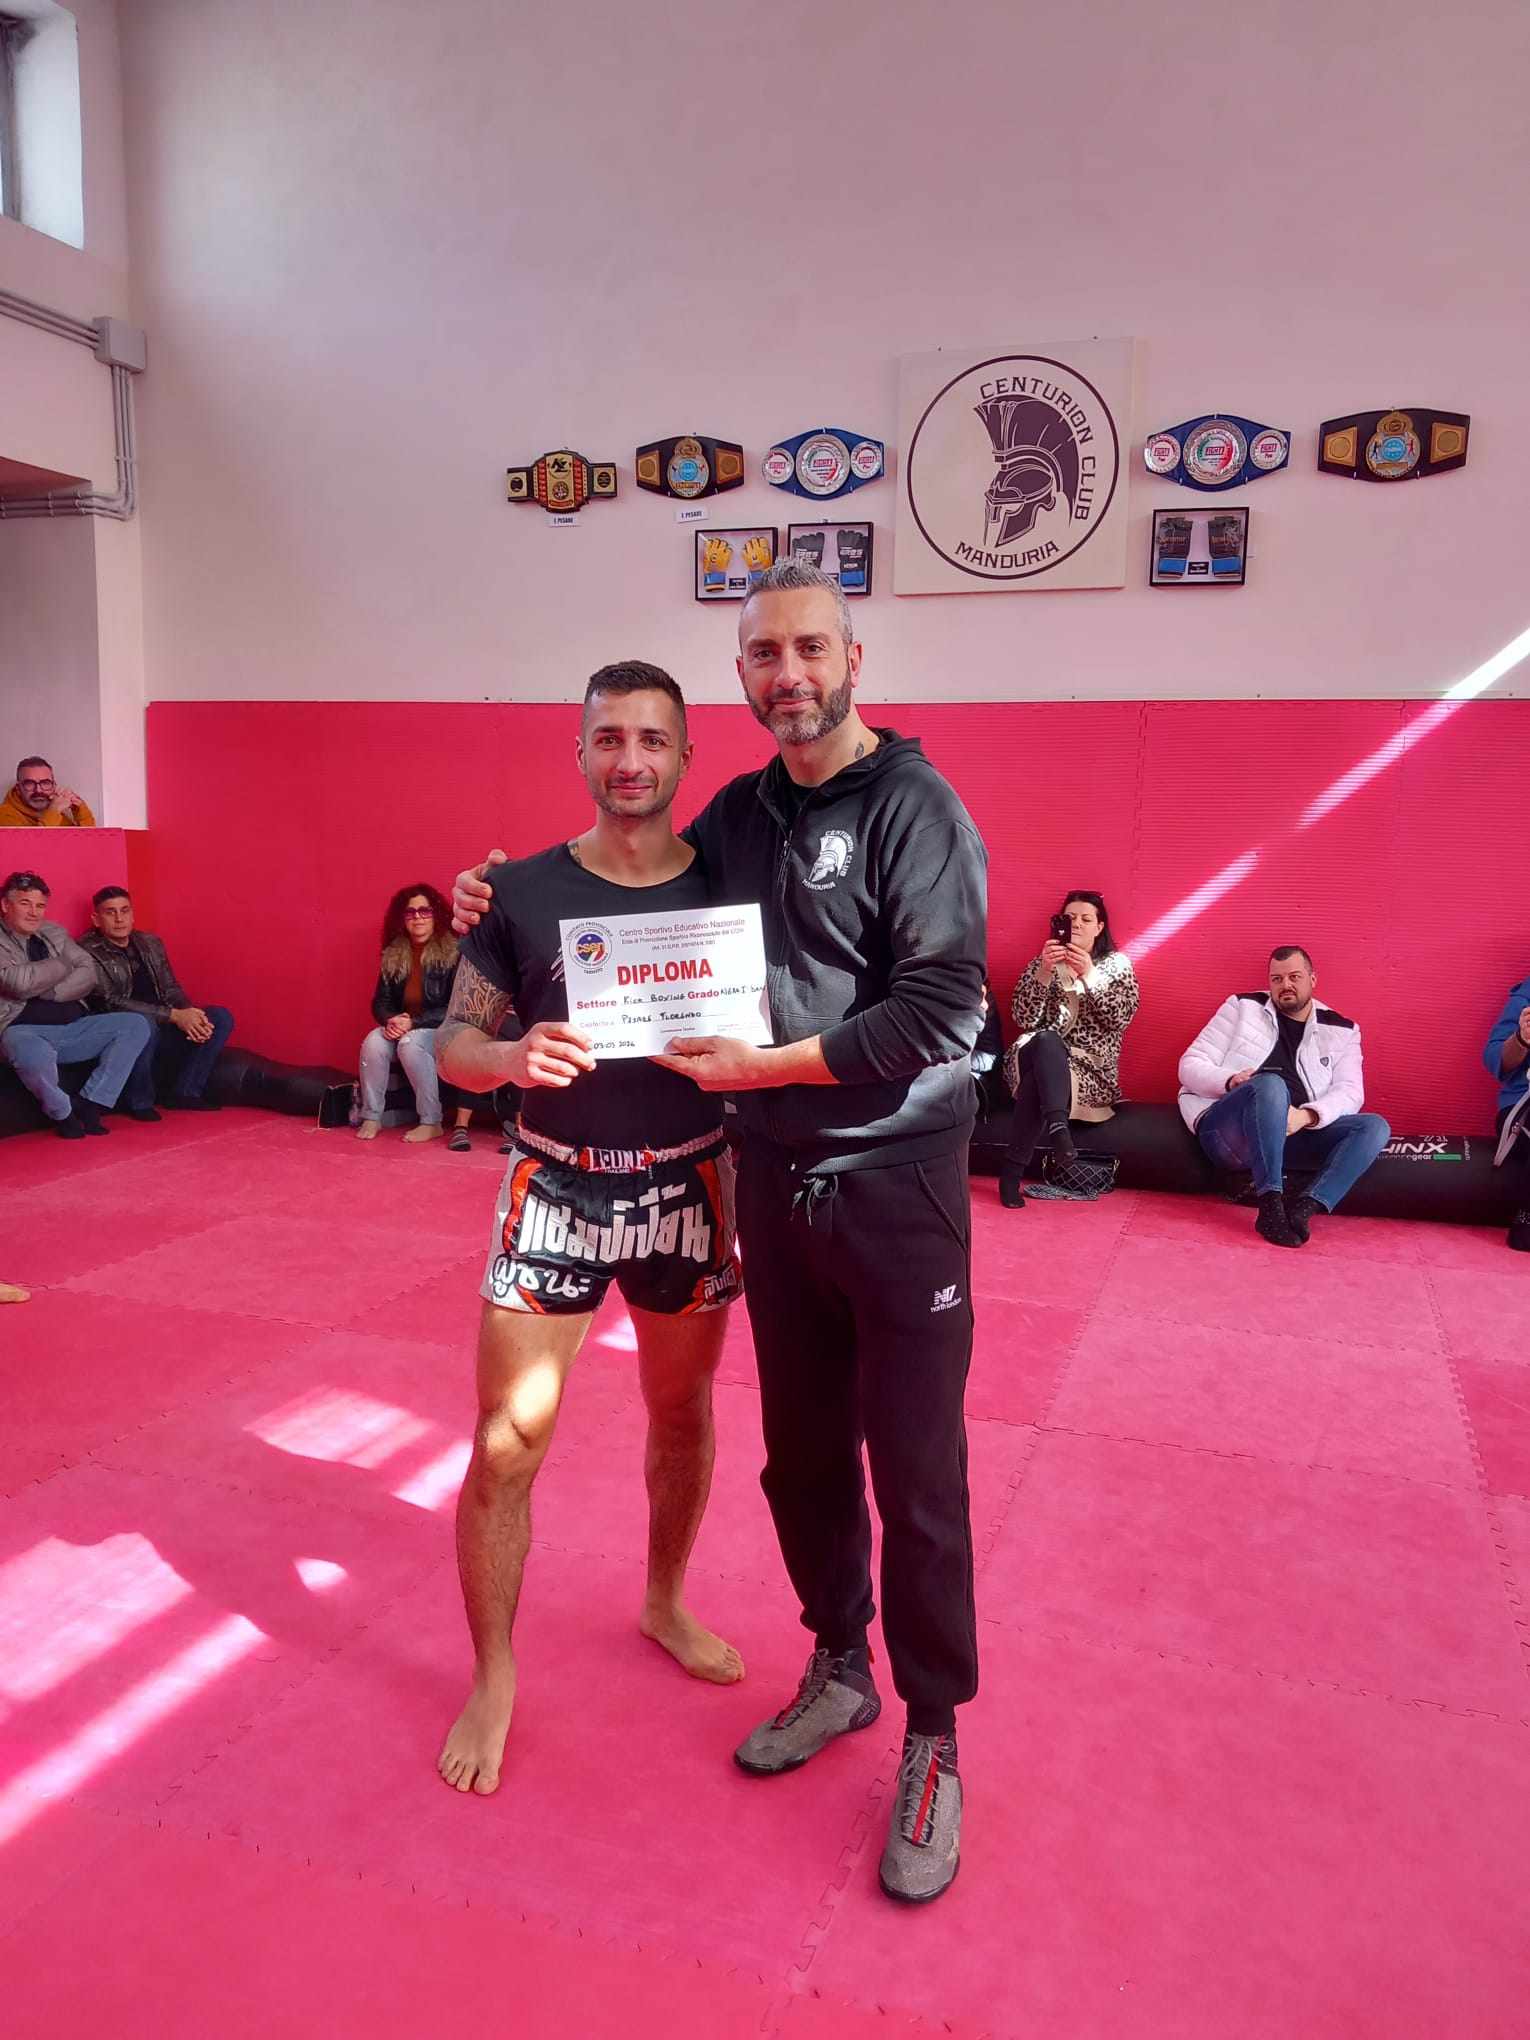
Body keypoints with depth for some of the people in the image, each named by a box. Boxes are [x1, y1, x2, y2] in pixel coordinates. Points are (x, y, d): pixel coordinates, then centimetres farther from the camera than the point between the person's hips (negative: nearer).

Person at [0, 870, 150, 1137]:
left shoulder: (54, 933, 17)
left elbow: (90, 975, 6)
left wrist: (48, 992, -11)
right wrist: (64, 964, -2)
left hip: (73, 1027, 6)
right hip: (25, 1030, -6)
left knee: (136, 1024, -10)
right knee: (36, 1055, -41)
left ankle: (90, 1105, -13)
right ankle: (62, 1113, -8)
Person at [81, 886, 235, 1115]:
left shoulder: (151, 943, 14)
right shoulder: (88, 952, -7)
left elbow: (171, 990, 13)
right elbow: (112, 1003, -16)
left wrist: (189, 1014, -11)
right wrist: (174, 1015, -21)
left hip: (162, 1029, 6)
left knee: (221, 1017, -8)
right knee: (144, 1023, -38)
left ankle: (185, 1092, -7)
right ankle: (140, 1102, -17)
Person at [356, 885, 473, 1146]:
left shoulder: (453, 954, -11)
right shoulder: (393, 956, 4)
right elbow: (380, 1002, 6)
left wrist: (414, 1023, -23)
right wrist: (391, 1020, -18)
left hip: (444, 1031, -4)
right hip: (403, 1029, 5)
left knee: (411, 1043, -35)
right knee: (374, 1041, -26)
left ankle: (432, 1123, -26)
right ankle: (371, 1118, -17)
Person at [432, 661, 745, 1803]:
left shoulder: (723, 888, 0)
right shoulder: (524, 891, -4)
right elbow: (456, 1043, -2)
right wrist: (510, 1057, -23)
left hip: (690, 1187, 2)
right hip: (557, 1189, -2)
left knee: (682, 1413, 18)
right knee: (506, 1444, -1)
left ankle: (665, 1603, 43)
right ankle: (494, 1676, 22)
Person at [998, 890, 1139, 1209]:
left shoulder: (1117, 964, 11)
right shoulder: (1042, 962, 13)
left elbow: (1121, 1018, -6)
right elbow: (1024, 1020, -1)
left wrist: (1089, 976, -17)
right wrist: (1043, 971, -15)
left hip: (1092, 1068, -1)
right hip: (1043, 1055, 1)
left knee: (1037, 1082, -34)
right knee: (1046, 1039, -36)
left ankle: (1012, 1172, -34)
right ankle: (1058, 1125, -52)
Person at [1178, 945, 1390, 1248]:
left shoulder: (1341, 1031, 16)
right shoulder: (1242, 1008, 12)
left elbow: (1350, 1092, 2)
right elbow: (1190, 1066, 7)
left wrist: (1307, 1115, -19)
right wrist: (1230, 1081, -15)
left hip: (1296, 1135, 3)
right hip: (1227, 1131, -3)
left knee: (1375, 1127, -18)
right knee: (1271, 1083, -33)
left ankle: (1304, 1208, -34)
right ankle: (1271, 1206, -34)